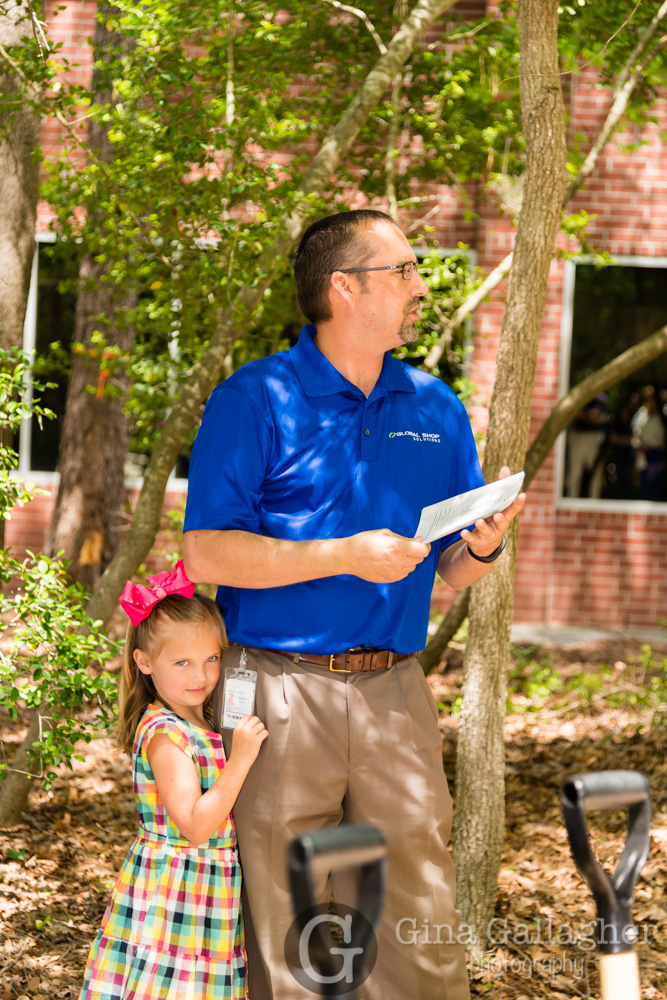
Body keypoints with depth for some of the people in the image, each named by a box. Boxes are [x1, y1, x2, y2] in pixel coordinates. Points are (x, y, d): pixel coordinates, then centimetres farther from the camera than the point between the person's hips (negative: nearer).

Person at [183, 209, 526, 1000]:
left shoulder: (436, 408, 14)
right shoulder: (254, 400, -2)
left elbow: (450, 570, 18)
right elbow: (206, 552, -10)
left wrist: (482, 548, -6)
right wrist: (347, 557, -16)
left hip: (394, 695, 4)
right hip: (281, 691, -4)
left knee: (423, 936, 2)